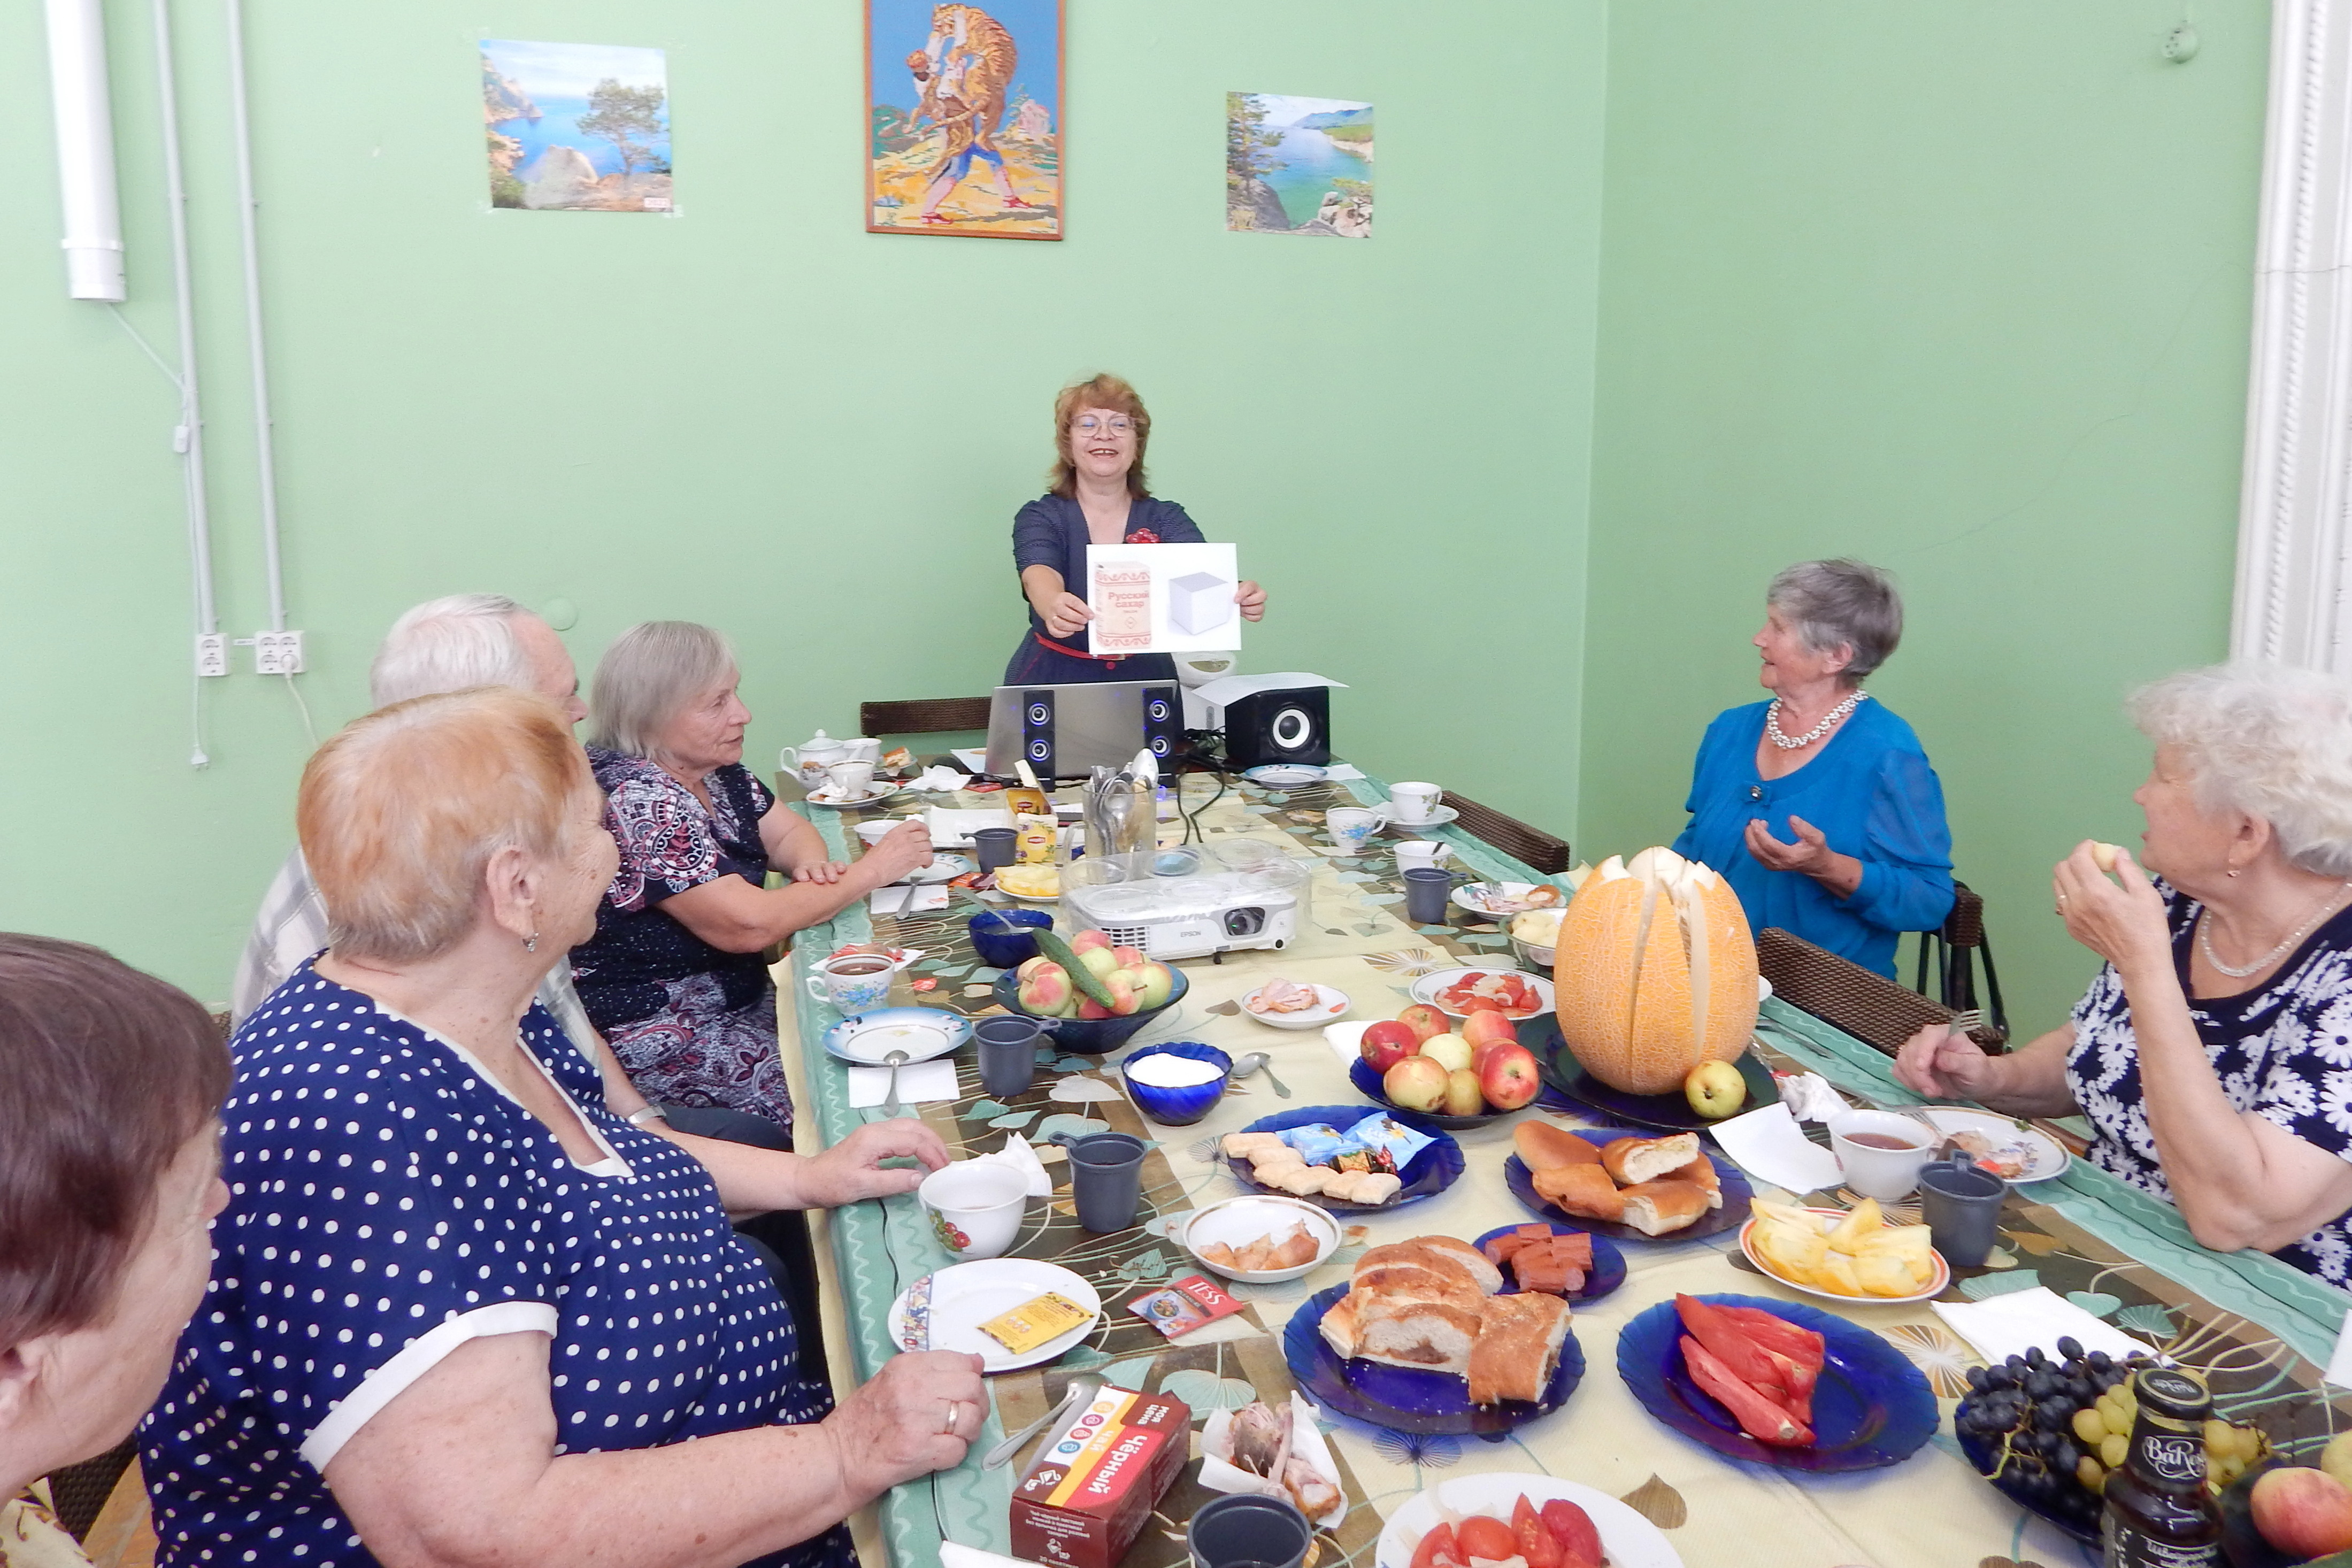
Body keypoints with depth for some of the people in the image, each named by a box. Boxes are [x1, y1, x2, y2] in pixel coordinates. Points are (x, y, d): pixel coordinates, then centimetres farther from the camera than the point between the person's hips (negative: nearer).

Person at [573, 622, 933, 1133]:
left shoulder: (714, 770, 3)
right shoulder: (637, 802, -24)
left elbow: (787, 830, 15)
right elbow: (748, 925, -28)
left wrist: (810, 862, -10)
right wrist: (871, 871, -18)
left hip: (738, 992, 9)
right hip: (657, 1036, -9)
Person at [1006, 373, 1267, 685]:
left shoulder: (1166, 519, 4)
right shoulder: (1039, 518, -1)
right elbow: (1040, 575, -22)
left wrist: (1235, 596, -41)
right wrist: (1054, 608, -47)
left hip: (1146, 681, 2)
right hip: (1053, 682, -2)